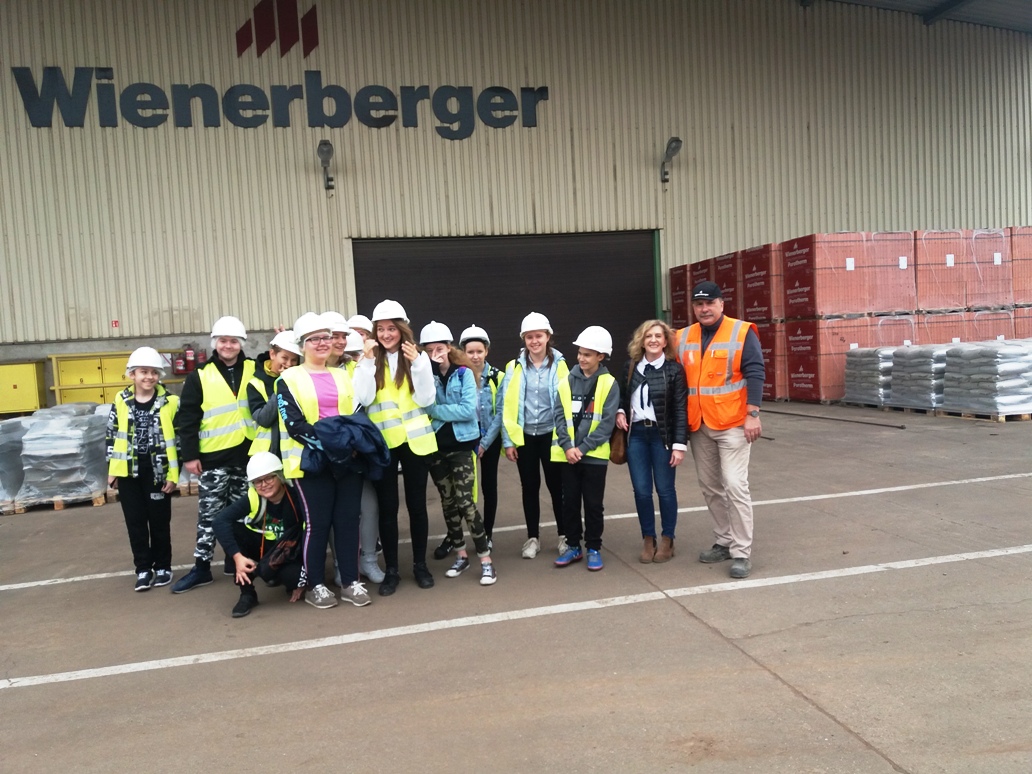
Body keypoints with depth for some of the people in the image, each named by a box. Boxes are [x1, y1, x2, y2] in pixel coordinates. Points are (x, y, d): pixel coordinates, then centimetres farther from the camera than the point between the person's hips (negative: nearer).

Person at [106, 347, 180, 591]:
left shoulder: (170, 402, -6)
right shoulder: (121, 402, 2)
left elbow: (178, 439, -4)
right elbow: (111, 436, 9)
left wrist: (173, 474, -7)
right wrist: (111, 470, 7)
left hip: (157, 471, -2)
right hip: (128, 472, 3)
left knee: (160, 522, 7)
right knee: (135, 522, 8)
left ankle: (162, 566, 22)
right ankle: (143, 569, 20)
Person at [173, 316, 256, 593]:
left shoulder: (254, 370, 5)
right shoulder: (200, 377, 0)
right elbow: (187, 418, -2)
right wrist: (189, 454, -7)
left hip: (247, 453, 2)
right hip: (214, 456, -2)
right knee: (209, 514, 3)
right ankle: (201, 567, 11)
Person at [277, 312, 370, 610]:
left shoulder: (342, 376, 15)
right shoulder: (289, 379, 0)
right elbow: (294, 424, -10)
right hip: (312, 460, -4)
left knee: (348, 518, 5)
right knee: (317, 521, 0)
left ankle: (350, 581, 15)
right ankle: (314, 585, 14)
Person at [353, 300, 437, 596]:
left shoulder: (418, 357, 1)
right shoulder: (369, 360, 1)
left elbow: (426, 399, -8)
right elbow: (363, 399, -12)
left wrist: (417, 363, -18)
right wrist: (368, 361, -17)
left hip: (414, 439, 0)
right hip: (381, 442, 0)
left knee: (417, 504, 9)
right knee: (387, 506, 6)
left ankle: (420, 564, 24)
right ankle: (391, 569, 17)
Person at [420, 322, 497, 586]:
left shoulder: (464, 373, -5)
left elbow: (469, 410, -16)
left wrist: (435, 410, -15)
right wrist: (428, 372, -20)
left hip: (461, 445, -4)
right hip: (436, 446, 4)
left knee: (464, 500, -9)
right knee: (447, 501, 12)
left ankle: (485, 559, -1)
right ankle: (461, 554, 26)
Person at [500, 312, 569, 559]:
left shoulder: (559, 365, -3)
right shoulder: (515, 367, -1)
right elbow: (507, 405, 0)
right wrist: (508, 440, -3)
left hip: (551, 434, -1)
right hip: (524, 436, 1)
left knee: (556, 485, 7)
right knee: (530, 487, 10)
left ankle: (564, 535, 22)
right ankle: (533, 537, 22)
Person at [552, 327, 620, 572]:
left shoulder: (609, 384, -5)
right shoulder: (567, 382, 4)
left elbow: (606, 423, -10)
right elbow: (559, 417, 1)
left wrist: (582, 448, -15)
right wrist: (567, 446, -13)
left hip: (594, 455, -3)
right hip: (568, 455, 3)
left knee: (593, 504, 7)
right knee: (569, 502, 11)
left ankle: (594, 548, 21)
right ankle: (573, 546, 25)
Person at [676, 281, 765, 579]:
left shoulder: (741, 333, -6)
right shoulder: (683, 338, 9)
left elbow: (755, 374, -10)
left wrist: (752, 414, -17)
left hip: (733, 424, -5)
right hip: (698, 426, 6)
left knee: (735, 486, -8)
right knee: (710, 487, 12)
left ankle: (742, 553, 0)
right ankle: (724, 542, 25)